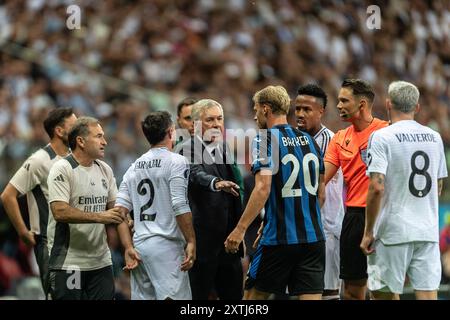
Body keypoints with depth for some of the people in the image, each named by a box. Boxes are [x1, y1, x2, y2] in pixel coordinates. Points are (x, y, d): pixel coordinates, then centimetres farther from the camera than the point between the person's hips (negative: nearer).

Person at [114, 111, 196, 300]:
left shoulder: (134, 167, 14)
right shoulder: (175, 161, -5)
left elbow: (120, 210, 7)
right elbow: (180, 206, -14)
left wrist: (128, 247, 5)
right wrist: (191, 241, -10)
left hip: (140, 247, 7)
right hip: (166, 245, -7)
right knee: (174, 297, -12)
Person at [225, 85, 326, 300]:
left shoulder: (265, 140, -6)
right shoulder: (308, 140, 13)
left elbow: (263, 188, -17)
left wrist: (241, 228, -16)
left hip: (279, 238, -5)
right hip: (313, 237, 5)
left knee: (255, 293, 10)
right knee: (311, 296, 1)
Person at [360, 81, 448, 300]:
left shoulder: (381, 137, -8)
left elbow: (377, 188, -15)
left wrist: (368, 232, -9)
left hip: (393, 231, -4)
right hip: (429, 232, 4)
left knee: (386, 293, 6)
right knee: (427, 293, 1)